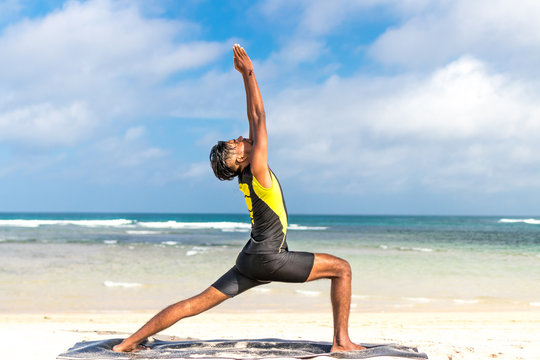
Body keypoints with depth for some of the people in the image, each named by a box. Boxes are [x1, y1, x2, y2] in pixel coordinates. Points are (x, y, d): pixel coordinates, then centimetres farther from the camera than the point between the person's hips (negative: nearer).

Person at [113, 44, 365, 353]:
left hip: (250, 261, 9)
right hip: (269, 259, -9)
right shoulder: (257, 169, -15)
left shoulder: (246, 170, 6)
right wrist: (249, 73, -7)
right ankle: (342, 342, -4)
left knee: (195, 304, 8)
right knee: (341, 268, -1)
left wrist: (246, 75, 13)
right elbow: (259, 117, -11)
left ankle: (130, 342, 6)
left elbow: (254, 118, 12)